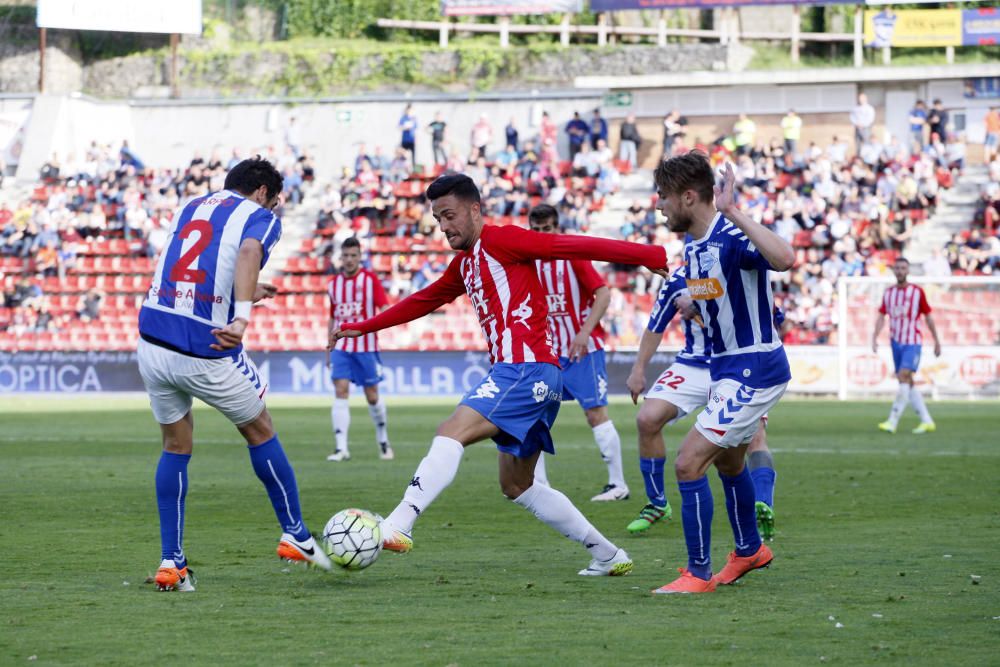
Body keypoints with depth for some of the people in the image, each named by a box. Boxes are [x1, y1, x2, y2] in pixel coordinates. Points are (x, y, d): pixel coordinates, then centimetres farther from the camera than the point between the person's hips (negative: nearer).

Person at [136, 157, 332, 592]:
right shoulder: (259, 217, 1)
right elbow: (248, 253, -23)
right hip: (205, 355, -5)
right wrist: (242, 315, -37)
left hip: (151, 342, 5)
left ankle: (171, 563, 13)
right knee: (260, 431, 18)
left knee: (176, 447, 20)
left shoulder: (190, 208, 19)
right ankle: (295, 536, 26)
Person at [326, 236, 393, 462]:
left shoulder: (370, 279, -4)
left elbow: (385, 308, -10)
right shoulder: (333, 284, 8)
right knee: (340, 392, -12)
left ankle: (383, 440, 29)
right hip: (341, 347, 2)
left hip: (366, 348, -2)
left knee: (372, 397, 6)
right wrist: (329, 350, 18)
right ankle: (341, 448, -16)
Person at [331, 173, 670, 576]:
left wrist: (649, 256, -14)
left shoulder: (500, 240, -5)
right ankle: (609, 556, 18)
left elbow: (576, 247, -10)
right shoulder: (463, 264, 22)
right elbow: (423, 301, 35)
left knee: (450, 435, -21)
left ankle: (396, 527, -32)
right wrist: (362, 327, 38)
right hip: (518, 374, 10)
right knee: (517, 487, 14)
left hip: (528, 370, -10)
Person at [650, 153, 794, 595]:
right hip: (725, 368, 10)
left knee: (689, 463, -14)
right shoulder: (693, 246, 5)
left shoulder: (733, 239, -24)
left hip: (754, 370, -10)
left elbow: (784, 258, -46)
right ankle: (750, 549, 51)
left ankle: (699, 574, -4)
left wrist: (732, 212, -46)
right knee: (728, 461, 29)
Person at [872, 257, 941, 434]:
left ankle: (892, 422, -22)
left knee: (904, 377, -18)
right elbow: (881, 317, 7)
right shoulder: (888, 293, 8)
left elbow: (928, 317, 4)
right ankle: (927, 421, 13)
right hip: (896, 342, 5)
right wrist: (875, 337, -7)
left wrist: (937, 341, 7)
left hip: (912, 342, -5)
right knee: (908, 383, 5)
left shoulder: (917, 292, -2)